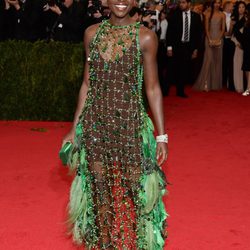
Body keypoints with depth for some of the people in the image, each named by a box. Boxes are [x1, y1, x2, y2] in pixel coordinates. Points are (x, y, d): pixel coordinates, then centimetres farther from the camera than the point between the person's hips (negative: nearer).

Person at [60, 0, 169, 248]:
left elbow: (152, 88, -2)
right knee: (100, 191, 12)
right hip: (96, 125, 3)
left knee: (133, 191, 3)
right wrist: (74, 128, 9)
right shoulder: (92, 33, 4)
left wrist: (161, 135, -4)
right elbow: (87, 84, 9)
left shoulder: (145, 37, -6)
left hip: (131, 125, -3)